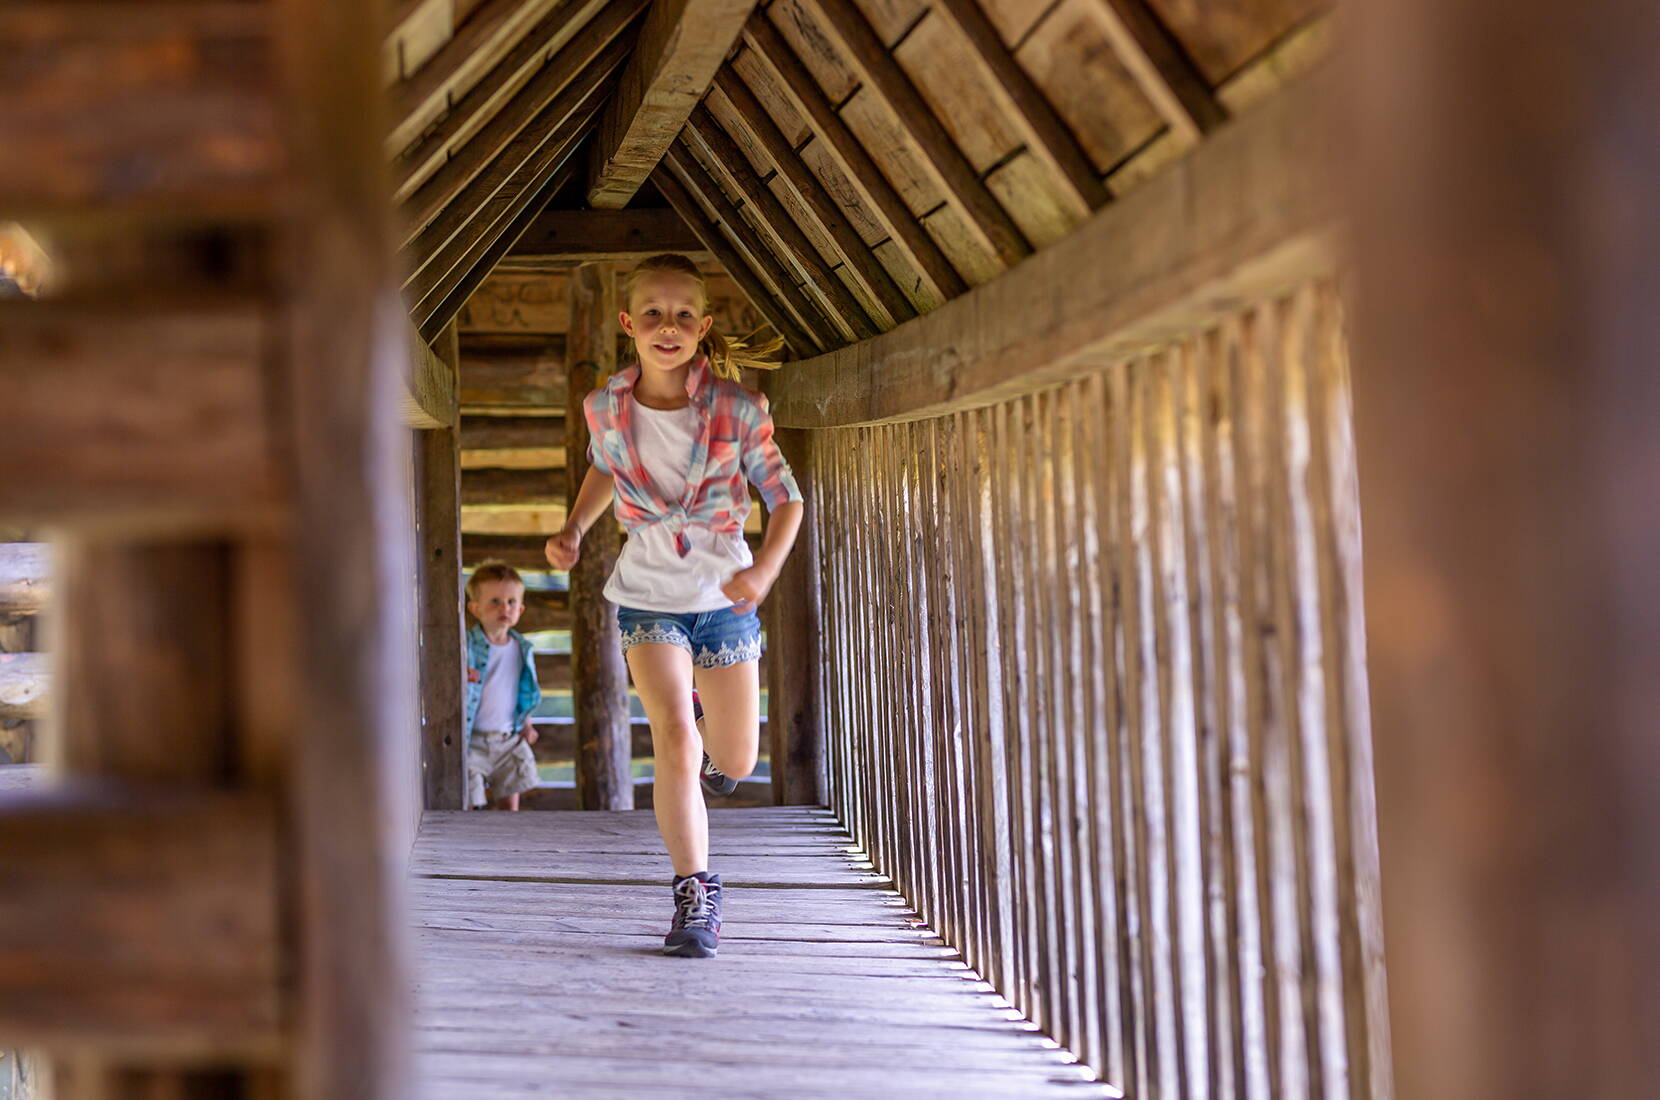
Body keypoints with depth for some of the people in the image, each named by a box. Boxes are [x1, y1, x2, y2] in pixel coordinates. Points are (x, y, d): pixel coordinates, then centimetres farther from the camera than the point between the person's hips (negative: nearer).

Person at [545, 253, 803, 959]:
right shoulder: (606, 408, -7)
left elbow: (786, 498, -7)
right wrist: (573, 530, 2)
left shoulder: (735, 409, -14)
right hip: (648, 597, 0)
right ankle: (694, 893, -10)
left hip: (725, 596, 0)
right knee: (674, 738, -19)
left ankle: (712, 746, 49)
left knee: (735, 763, 10)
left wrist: (763, 570, -24)